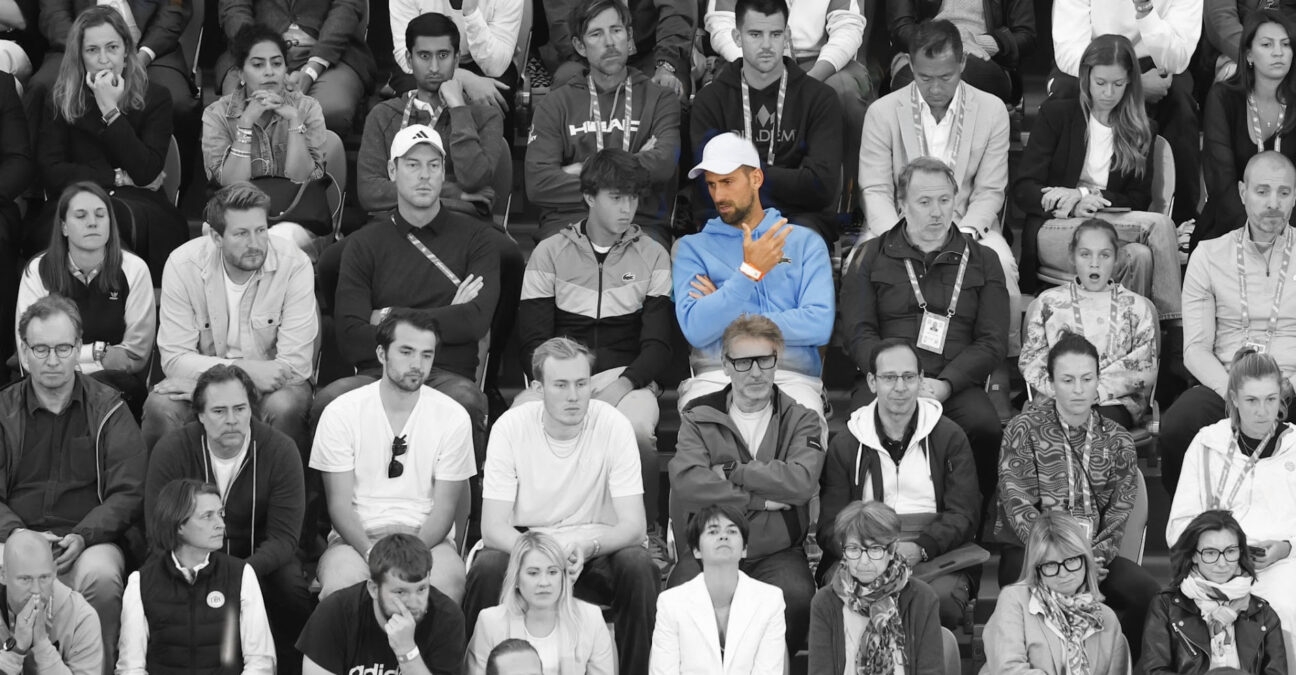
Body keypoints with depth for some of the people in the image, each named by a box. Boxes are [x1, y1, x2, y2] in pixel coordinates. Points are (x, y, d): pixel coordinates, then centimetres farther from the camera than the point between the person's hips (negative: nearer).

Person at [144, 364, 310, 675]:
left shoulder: (280, 449, -14)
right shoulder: (170, 451, -13)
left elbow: (283, 537, -16)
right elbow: (160, 533, -12)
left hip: (259, 559, 0)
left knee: (292, 590, -30)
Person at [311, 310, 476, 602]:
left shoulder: (453, 417, 1)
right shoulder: (340, 413, -1)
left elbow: (444, 507, 0)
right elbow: (340, 503, -3)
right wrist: (371, 553, -22)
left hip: (426, 536, 0)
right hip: (358, 535, 0)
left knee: (447, 583, -34)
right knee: (339, 582, -35)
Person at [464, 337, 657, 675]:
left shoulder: (613, 425, -12)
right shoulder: (510, 427, -12)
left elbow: (633, 526, -14)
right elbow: (493, 527, -15)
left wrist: (587, 547, -35)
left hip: (594, 553, 0)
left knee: (638, 565, -30)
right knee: (487, 568, -31)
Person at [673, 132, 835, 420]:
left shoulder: (805, 242, 12)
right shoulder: (693, 248, 12)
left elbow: (820, 325, -3)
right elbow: (696, 330, -4)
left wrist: (733, 320, -2)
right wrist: (750, 271, -11)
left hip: (791, 376, 0)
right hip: (714, 375, 0)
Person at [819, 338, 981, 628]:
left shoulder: (950, 438, 13)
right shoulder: (844, 446, 15)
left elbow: (964, 515, 4)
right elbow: (830, 524, 7)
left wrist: (920, 549, -15)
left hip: (935, 554, 0)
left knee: (943, 596, -35)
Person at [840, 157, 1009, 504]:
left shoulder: (983, 261, 17)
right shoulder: (871, 257, 16)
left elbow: (992, 342, 8)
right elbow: (859, 333, 7)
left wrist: (945, 384, -10)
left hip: (958, 385, 1)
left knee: (985, 428, -33)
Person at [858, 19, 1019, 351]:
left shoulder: (992, 111, 0)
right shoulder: (882, 112, -1)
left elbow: (989, 191, -1)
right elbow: (875, 190, -4)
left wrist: (965, 233, -19)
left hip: (969, 226, 0)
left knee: (1001, 267, -32)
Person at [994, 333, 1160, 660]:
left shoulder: (1117, 440, 13)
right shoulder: (1024, 430, 2)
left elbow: (1119, 511, 4)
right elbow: (1017, 505, -8)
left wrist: (1097, 555, -16)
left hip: (1096, 554, 3)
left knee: (1146, 590, -25)